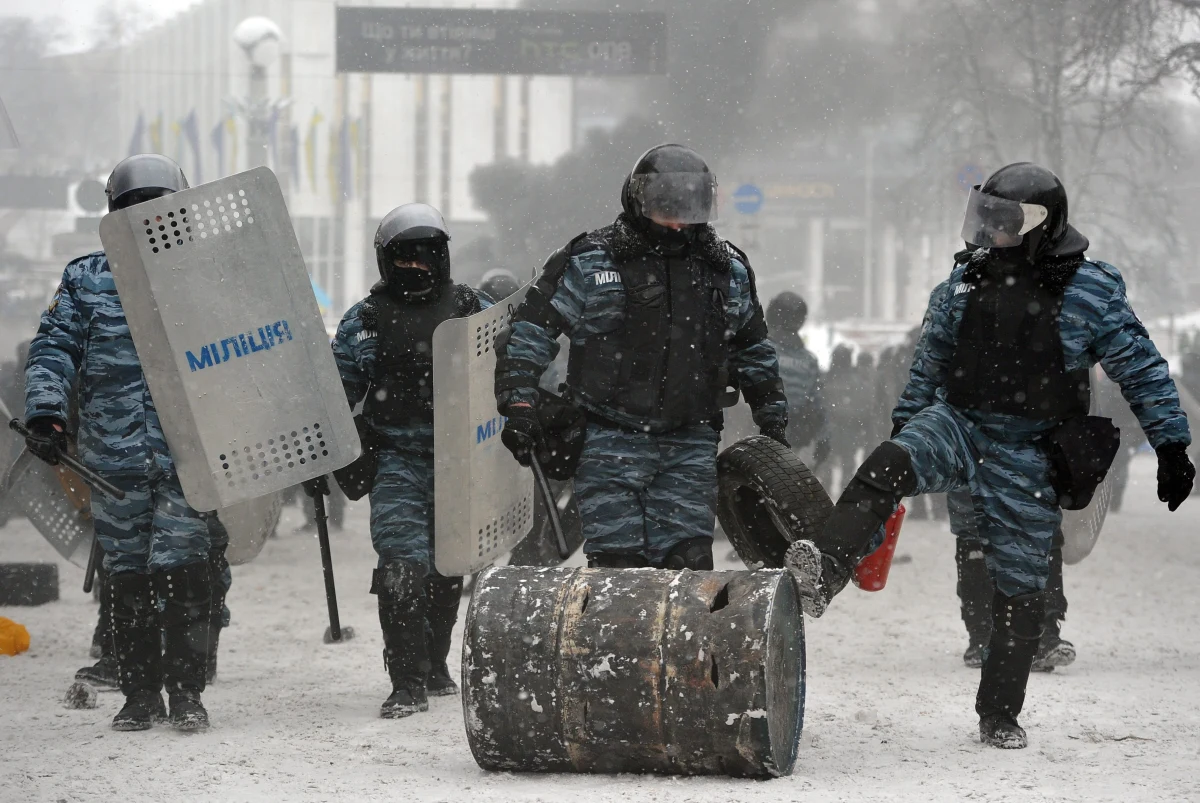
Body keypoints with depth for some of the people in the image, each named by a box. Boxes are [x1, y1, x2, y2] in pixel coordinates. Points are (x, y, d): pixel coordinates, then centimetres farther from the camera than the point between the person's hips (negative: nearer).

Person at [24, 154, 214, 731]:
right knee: (127, 574, 4)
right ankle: (139, 694, 11)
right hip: (112, 452, 1)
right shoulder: (86, 281, 11)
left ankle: (186, 692, -2)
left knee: (183, 570, -9)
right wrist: (45, 411, -10)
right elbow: (54, 349, 5)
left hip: (187, 451, -1)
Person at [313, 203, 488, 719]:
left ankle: (434, 666, 30)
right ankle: (408, 682, -16)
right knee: (402, 566, -16)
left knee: (448, 569, 11)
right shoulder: (364, 322, 7)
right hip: (397, 459, -2)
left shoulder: (471, 312, 8)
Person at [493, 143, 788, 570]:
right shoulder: (590, 262, -1)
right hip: (611, 442, -3)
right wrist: (519, 404, -10)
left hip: (690, 444, 3)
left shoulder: (728, 270, 12)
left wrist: (773, 421, 23)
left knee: (689, 561, -5)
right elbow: (529, 331, 0)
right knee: (617, 563, -9)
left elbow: (754, 350, 26)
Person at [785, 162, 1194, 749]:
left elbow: (1142, 371, -3)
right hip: (959, 422, 3)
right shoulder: (970, 278, 7)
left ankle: (1000, 715, 13)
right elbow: (932, 357, 20)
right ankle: (821, 574, -45)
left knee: (1019, 585, 2)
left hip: (1029, 453, -3)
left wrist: (1172, 446, -5)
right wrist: (905, 420, 23)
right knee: (887, 468, -28)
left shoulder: (1091, 291, -7)